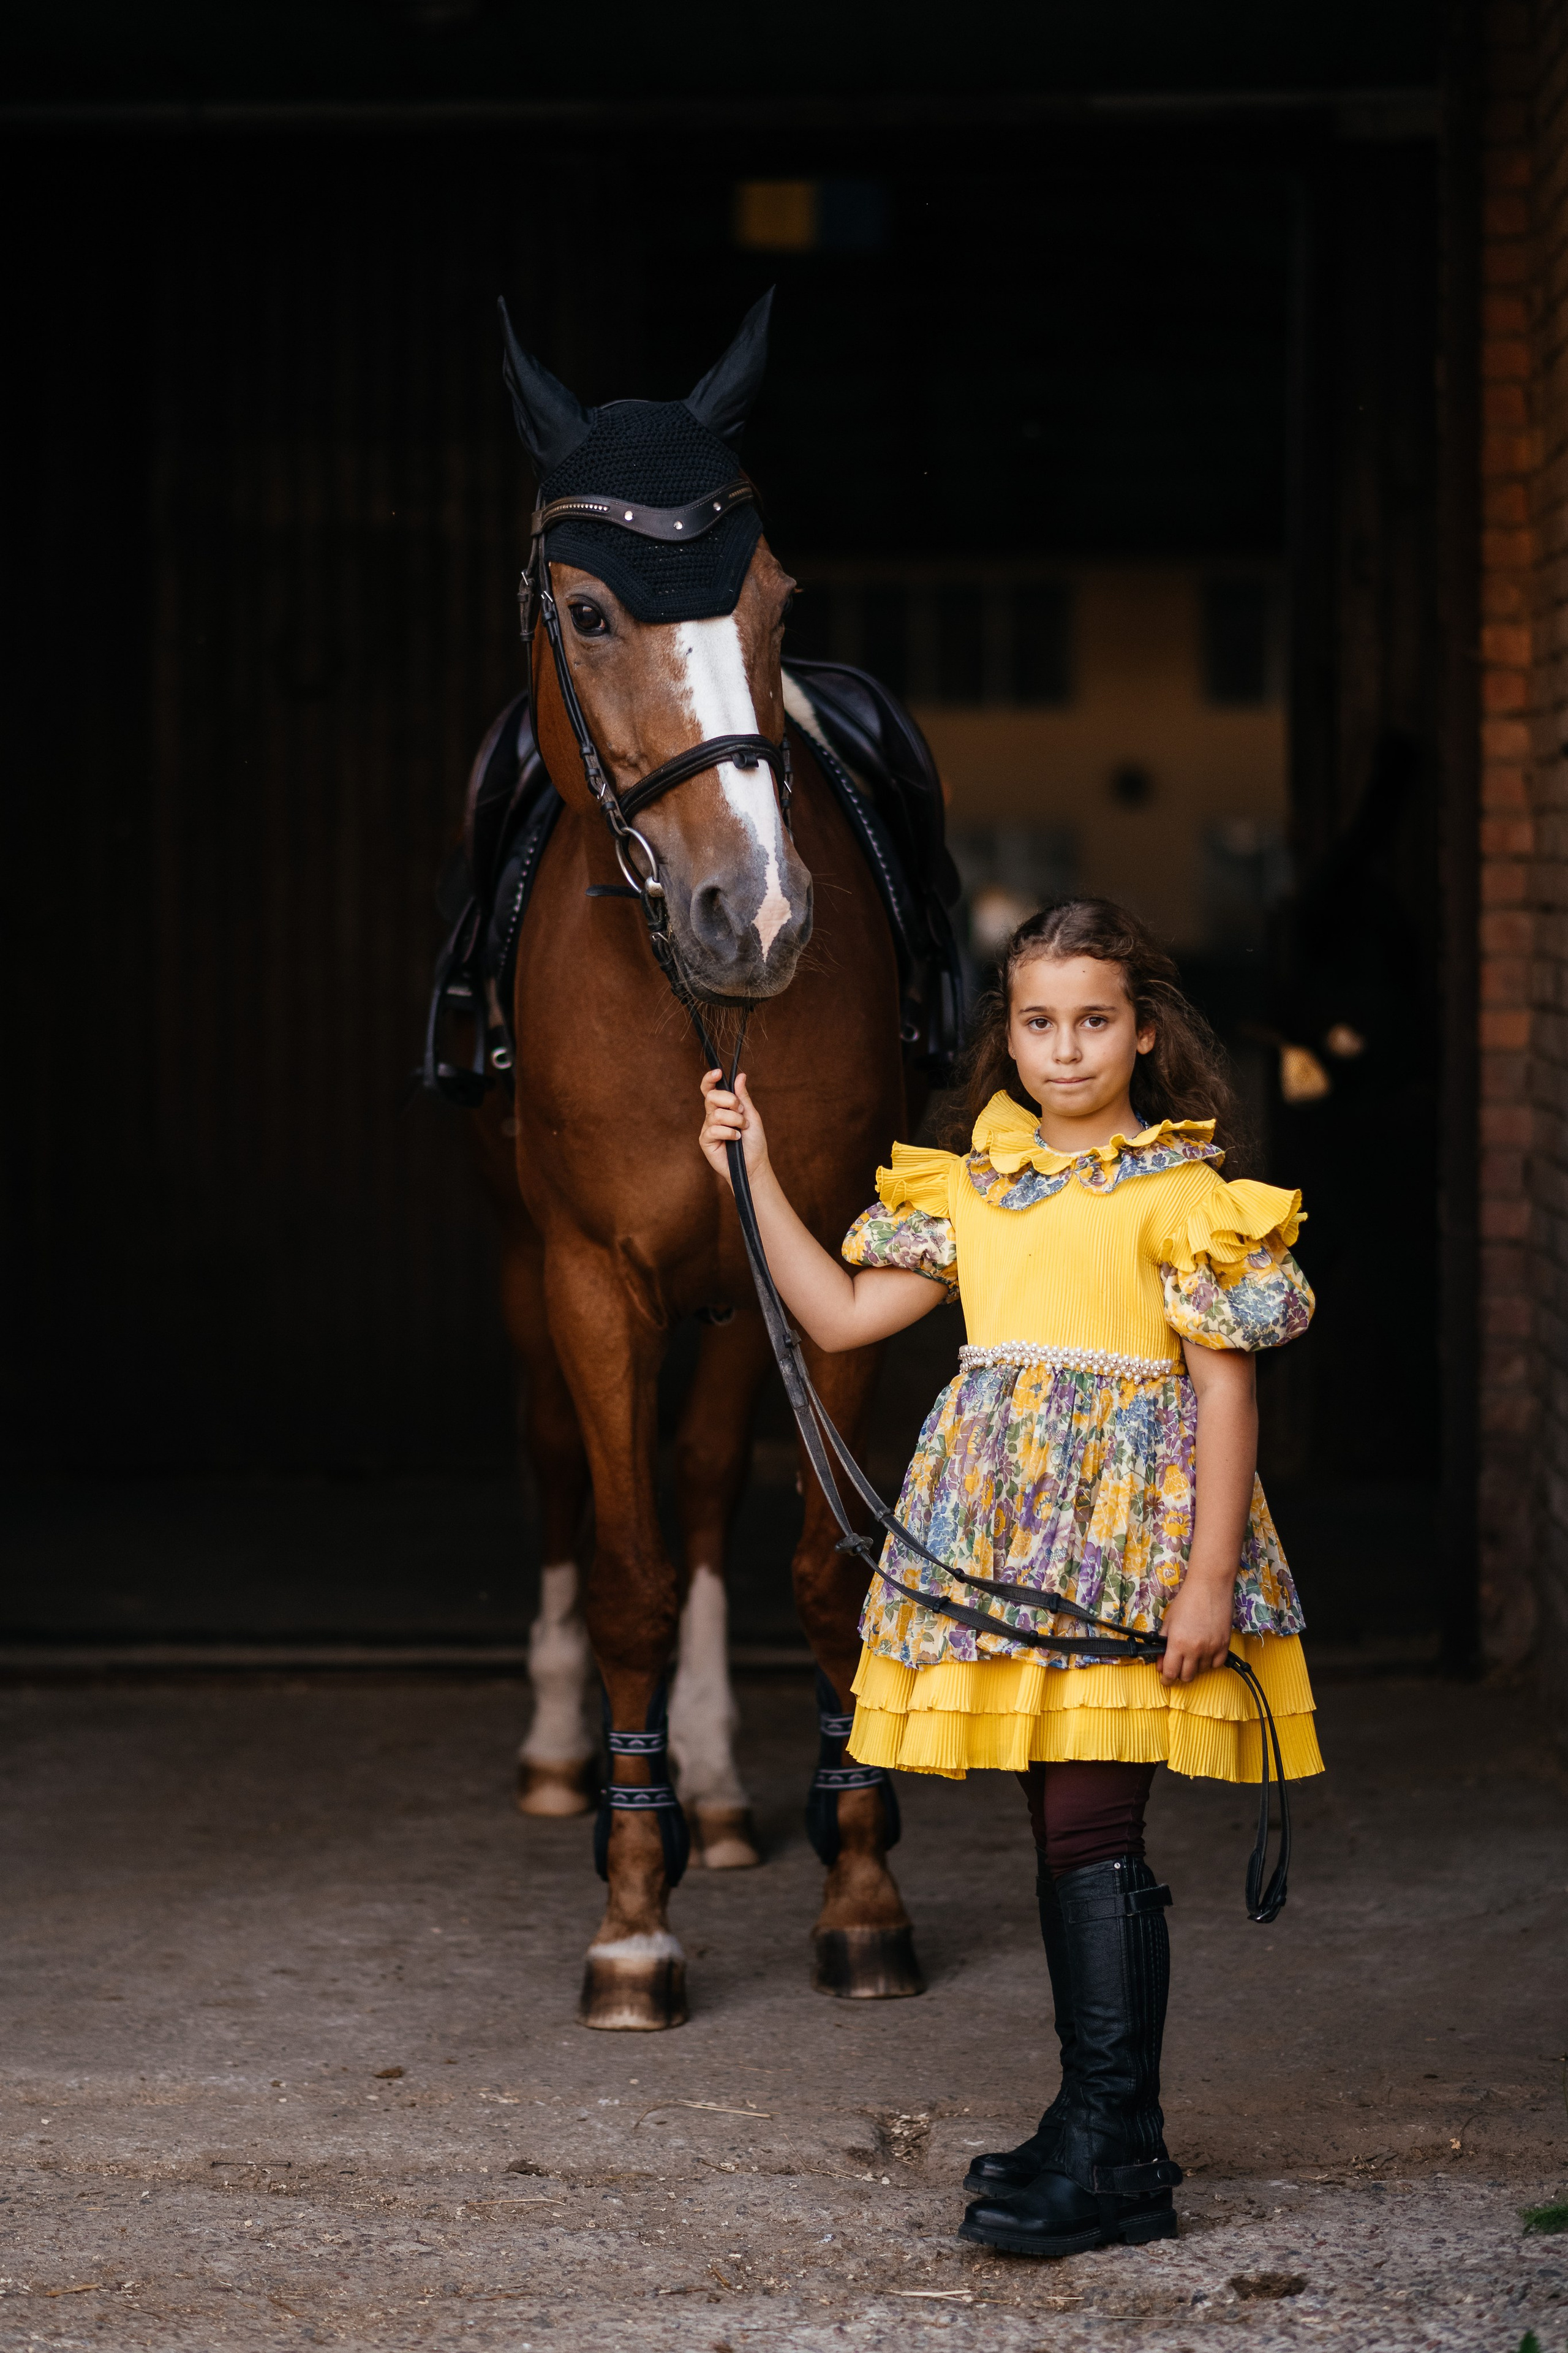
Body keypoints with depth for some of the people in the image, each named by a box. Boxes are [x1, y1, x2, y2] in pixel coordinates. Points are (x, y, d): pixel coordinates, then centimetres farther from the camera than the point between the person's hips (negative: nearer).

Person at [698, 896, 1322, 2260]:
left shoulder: (1181, 1194, -6)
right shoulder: (974, 1189, 13)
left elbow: (1226, 1385, -8)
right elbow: (841, 1316, 16)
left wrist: (1210, 1577, -14)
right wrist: (758, 1181, 10)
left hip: (1127, 1529, -6)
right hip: (1002, 1528, 7)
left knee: (1092, 1830, -12)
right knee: (1064, 1833, 10)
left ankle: (1115, 2157, -10)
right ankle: (1104, 2124, 18)